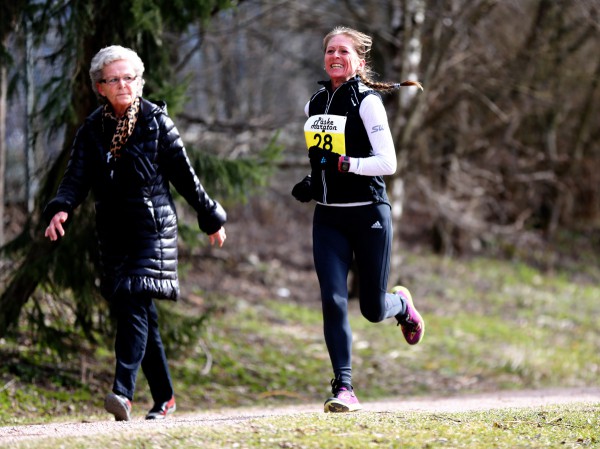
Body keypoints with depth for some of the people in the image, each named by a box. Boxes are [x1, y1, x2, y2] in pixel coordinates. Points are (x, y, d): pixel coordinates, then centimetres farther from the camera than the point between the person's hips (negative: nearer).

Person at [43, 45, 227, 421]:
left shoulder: (156, 122, -1)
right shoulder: (92, 129, 7)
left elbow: (185, 177, 5)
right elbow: (77, 178, -1)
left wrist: (212, 218, 11)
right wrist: (61, 210, -21)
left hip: (153, 227, -4)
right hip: (113, 231, 4)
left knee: (134, 302, -18)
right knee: (142, 315, 7)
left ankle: (124, 391, -27)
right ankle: (164, 398, 17)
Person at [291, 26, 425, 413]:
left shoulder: (366, 102, -9)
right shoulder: (315, 104, 11)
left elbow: (388, 163, -15)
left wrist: (348, 164, -27)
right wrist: (312, 183, 9)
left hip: (368, 214, -5)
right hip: (328, 218, 5)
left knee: (373, 309, 3)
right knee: (333, 300, -11)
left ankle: (402, 304, 40)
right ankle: (344, 389, -11)